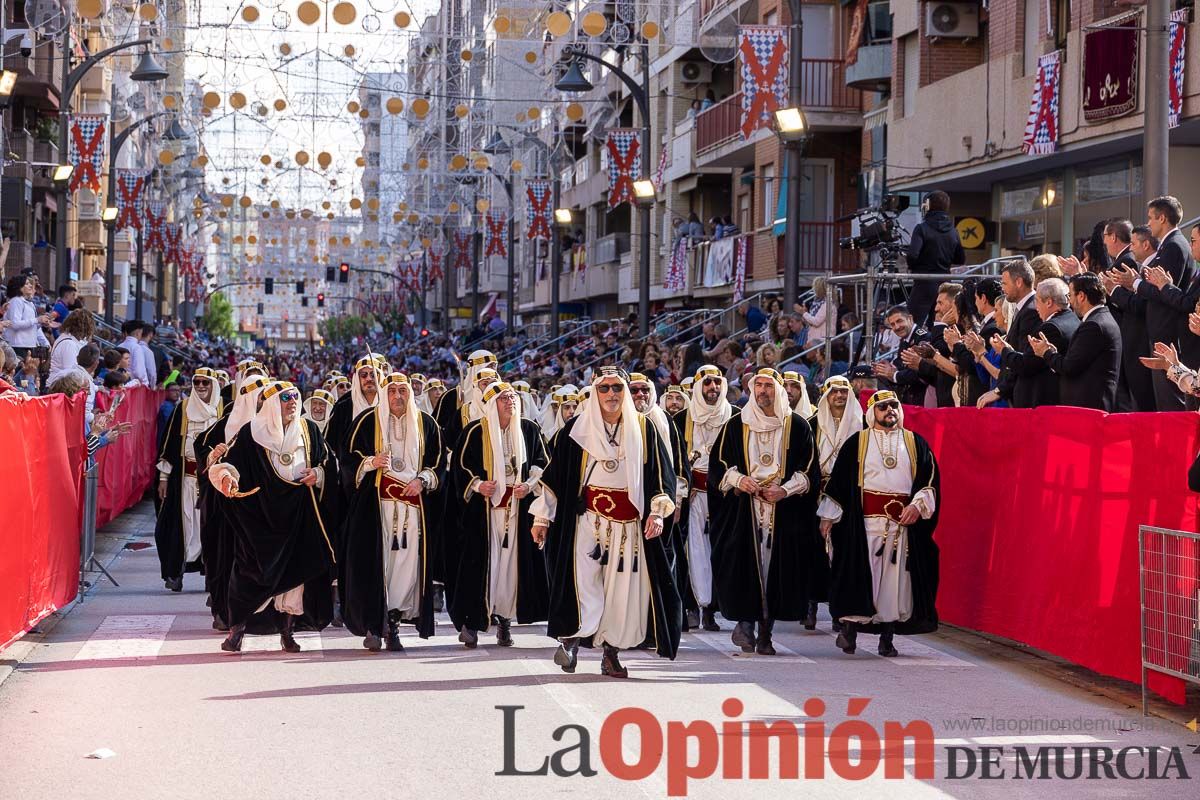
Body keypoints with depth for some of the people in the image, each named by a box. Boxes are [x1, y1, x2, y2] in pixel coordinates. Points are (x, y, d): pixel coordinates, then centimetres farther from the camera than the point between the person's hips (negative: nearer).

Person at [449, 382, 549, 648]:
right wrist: (477, 484, -12)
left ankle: (505, 619, 10)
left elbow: (541, 461, 12)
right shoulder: (476, 431, -3)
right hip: (485, 504, -3)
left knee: (513, 559, 2)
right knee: (481, 561, -7)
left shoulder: (529, 429, 6)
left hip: (519, 504, 3)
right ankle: (471, 620, -3)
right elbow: (460, 465, 3)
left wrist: (529, 485, -3)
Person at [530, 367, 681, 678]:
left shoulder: (643, 429, 6)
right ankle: (571, 640, -3)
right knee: (584, 581, -13)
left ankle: (612, 651, 8)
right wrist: (542, 516, 3)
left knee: (623, 588, 0)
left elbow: (660, 473, 6)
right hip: (587, 519, -1)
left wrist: (657, 513, -6)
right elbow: (555, 472, 6)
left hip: (630, 522, 1)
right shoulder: (577, 428, 3)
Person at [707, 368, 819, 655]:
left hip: (785, 510, 0)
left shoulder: (797, 426, 7)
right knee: (745, 564, -10)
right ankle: (745, 623, 1)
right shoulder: (736, 425, 9)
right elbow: (718, 464, 8)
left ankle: (765, 632, 5)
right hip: (744, 510, 0)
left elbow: (810, 470, 5)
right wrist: (738, 480, -11)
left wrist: (786, 490, -10)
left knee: (777, 566, -2)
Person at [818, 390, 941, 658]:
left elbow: (930, 479, 9)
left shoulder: (916, 443, 12)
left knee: (896, 577, 0)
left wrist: (918, 505, -7)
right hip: (863, 520, -2)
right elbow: (838, 479, 7)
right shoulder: (857, 443, 8)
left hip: (904, 522, 2)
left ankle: (888, 636, 6)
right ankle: (850, 625, 3)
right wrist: (828, 515, 3)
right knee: (860, 573, -7)